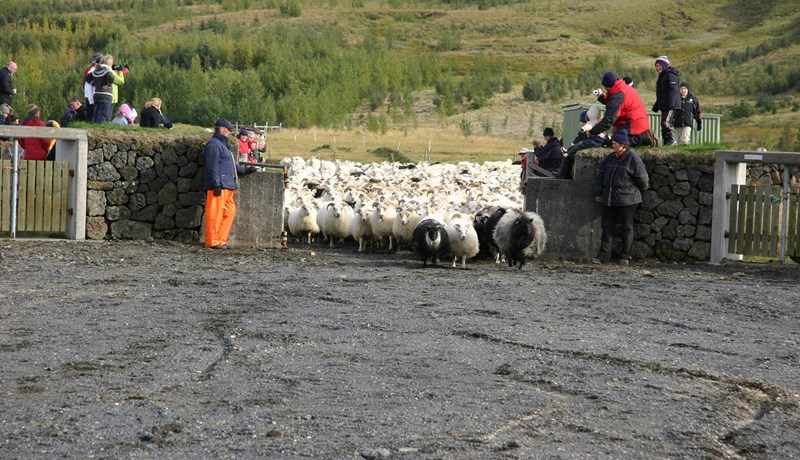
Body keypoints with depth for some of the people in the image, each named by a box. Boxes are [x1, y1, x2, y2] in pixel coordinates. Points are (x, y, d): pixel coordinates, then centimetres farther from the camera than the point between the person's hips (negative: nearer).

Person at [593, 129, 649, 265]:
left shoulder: (633, 158, -10)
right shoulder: (610, 158, 9)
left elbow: (642, 179, -6)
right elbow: (600, 175, 16)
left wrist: (636, 193, 6)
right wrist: (598, 193, 8)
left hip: (627, 200, -6)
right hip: (609, 200, 6)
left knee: (627, 227, 4)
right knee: (607, 226, 4)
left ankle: (625, 256, 11)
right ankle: (604, 256, 7)